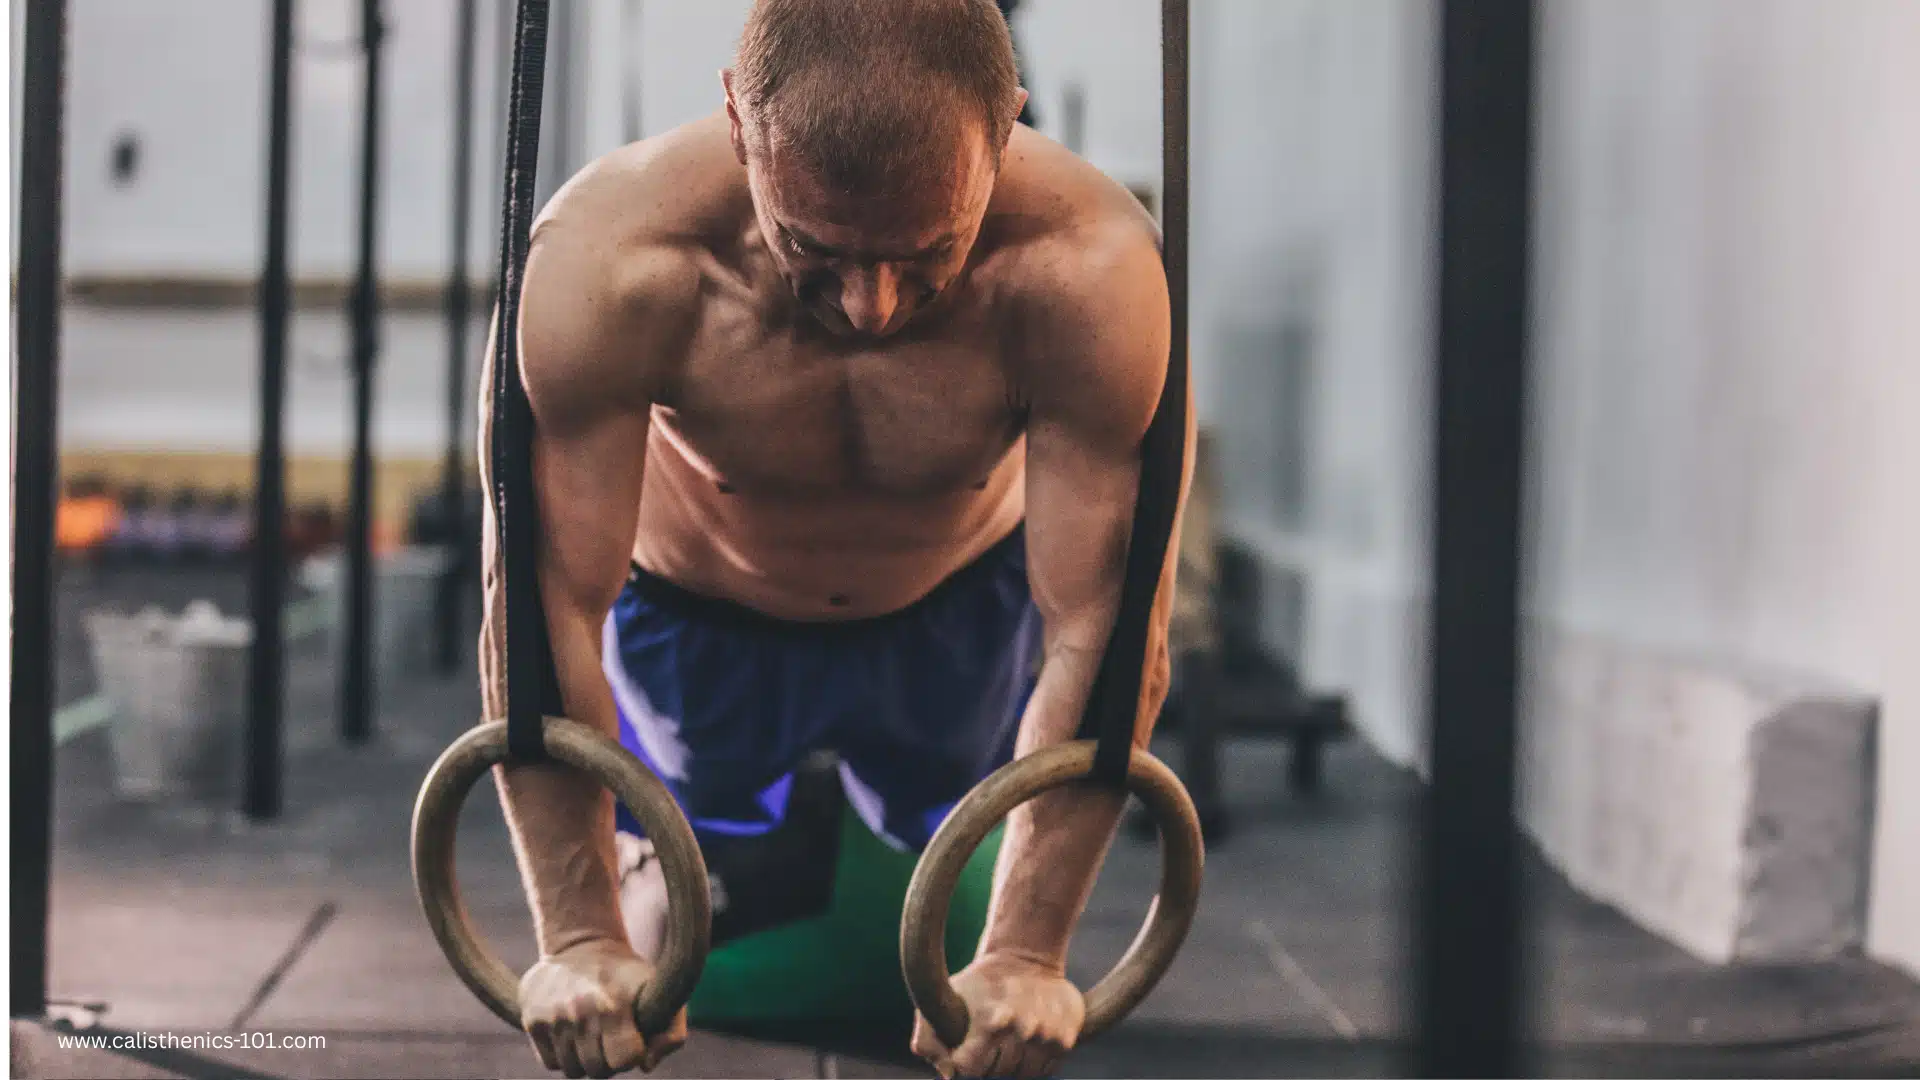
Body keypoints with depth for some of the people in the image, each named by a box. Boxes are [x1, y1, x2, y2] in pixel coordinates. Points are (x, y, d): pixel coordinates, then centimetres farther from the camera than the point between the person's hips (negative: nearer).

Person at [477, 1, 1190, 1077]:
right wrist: (580, 938, -35)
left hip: (964, 606, 1)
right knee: (675, 943, 17)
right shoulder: (608, 261, -41)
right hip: (693, 615, 0)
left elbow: (1104, 634, -35)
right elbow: (544, 606, -34)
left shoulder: (1090, 270, -40)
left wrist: (1026, 956, -36)